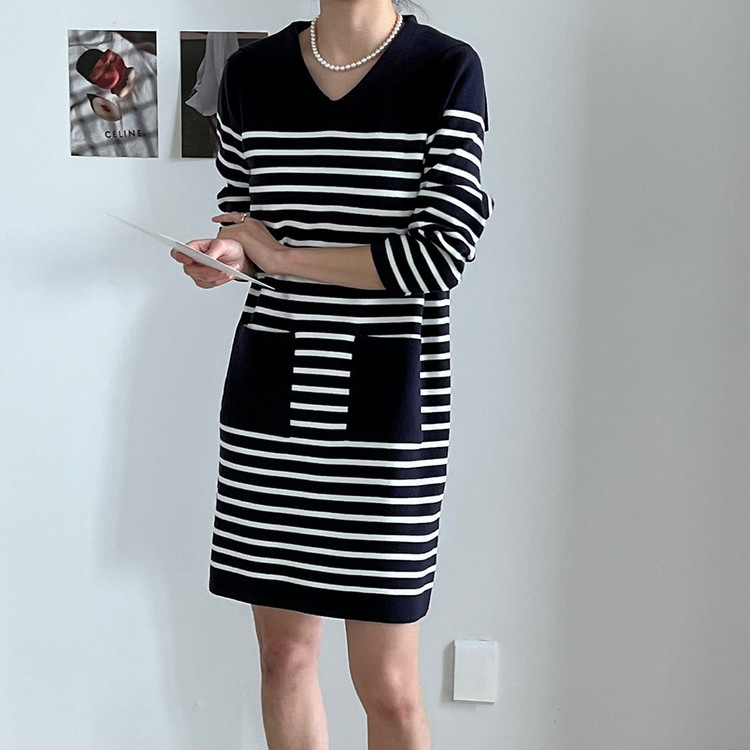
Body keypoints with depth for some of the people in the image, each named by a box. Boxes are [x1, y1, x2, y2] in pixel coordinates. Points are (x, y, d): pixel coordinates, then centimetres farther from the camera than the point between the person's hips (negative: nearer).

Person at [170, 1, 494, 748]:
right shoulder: (249, 73, 6)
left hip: (388, 396, -3)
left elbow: (438, 256, -13)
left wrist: (282, 256, -7)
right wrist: (226, 254, -6)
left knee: (387, 685, 2)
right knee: (284, 656, 12)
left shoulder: (448, 71, -5)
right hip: (271, 384, 4)